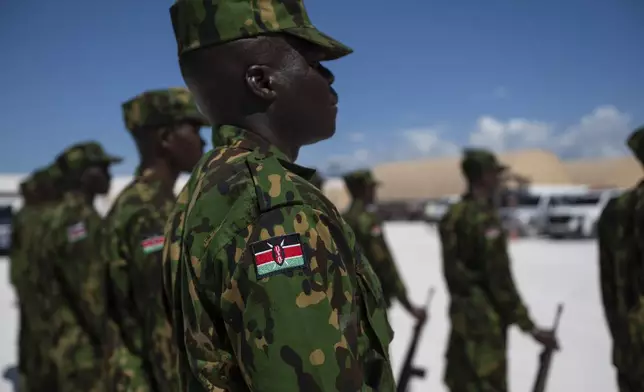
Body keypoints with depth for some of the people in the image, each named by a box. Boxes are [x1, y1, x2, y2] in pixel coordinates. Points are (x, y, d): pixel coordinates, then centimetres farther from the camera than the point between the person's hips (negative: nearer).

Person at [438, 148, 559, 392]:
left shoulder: (452, 216, 7)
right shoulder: (484, 218, -20)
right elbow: (500, 279, -20)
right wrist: (529, 327, -15)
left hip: (460, 311, 9)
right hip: (484, 316, -8)